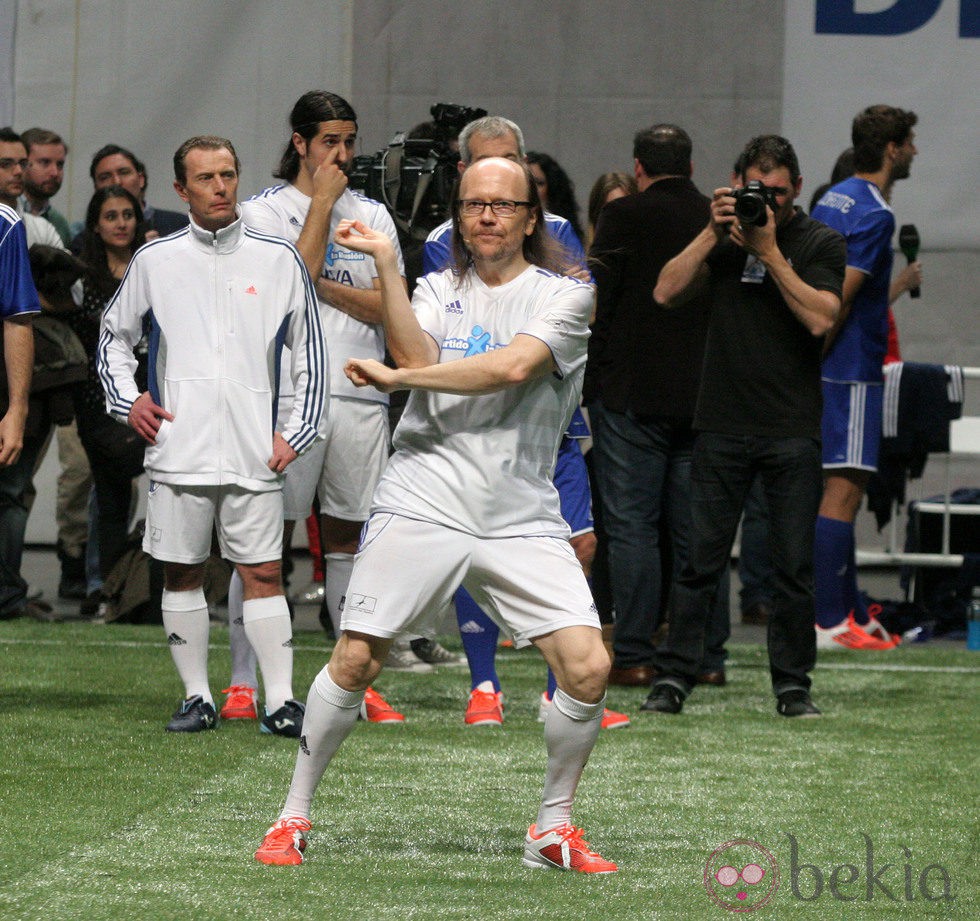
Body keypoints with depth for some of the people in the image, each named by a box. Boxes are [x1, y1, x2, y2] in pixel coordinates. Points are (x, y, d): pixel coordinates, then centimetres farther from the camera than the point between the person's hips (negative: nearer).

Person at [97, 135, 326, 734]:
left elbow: (310, 353, 11)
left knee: (263, 573, -5)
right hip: (177, 452, 1)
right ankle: (198, 697, 13)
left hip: (254, 455, -1)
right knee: (181, 572, 4)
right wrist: (126, 399, 6)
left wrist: (298, 432, 3)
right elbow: (115, 336, 21)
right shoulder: (155, 261, 7)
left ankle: (281, 701, -4)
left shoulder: (279, 260, 5)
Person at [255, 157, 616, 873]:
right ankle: (294, 817, 11)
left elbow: (513, 366, -13)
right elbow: (418, 356, -7)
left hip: (522, 518, 0)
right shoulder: (438, 290, 13)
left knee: (588, 666, -13)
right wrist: (387, 264, -12)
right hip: (422, 508, 1)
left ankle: (553, 830, 6)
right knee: (355, 659, -6)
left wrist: (399, 377, -8)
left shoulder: (565, 296, 4)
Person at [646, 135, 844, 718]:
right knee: (702, 558, 0)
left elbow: (821, 319, -12)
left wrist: (769, 251, -14)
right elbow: (667, 293, -1)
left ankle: (793, 685, 11)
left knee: (795, 566, 2)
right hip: (724, 424, 1)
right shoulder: (726, 235, 9)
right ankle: (674, 678, 4)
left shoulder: (822, 243, 2)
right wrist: (713, 235, -10)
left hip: (793, 429, -1)